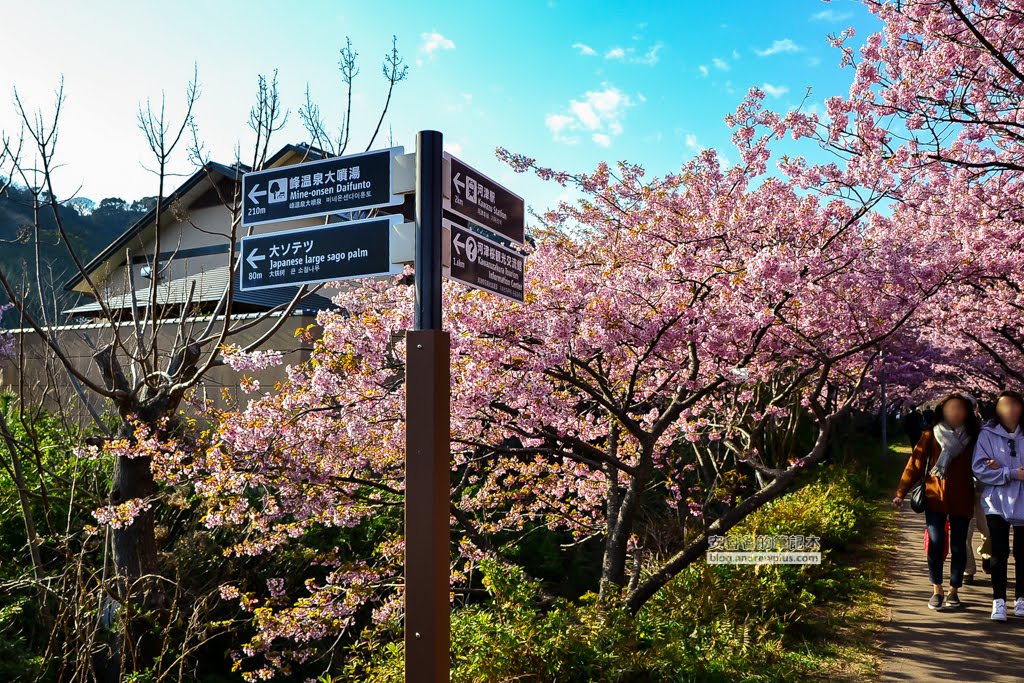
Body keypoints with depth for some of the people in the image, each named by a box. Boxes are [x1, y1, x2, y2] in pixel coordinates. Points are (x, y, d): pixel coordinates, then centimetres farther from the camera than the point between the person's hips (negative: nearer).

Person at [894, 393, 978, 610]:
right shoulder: (931, 436, -2)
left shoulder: (973, 438, 0)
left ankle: (954, 591, 23)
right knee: (936, 544, -2)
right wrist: (901, 493, -4)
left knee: (958, 546, 8)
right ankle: (937, 591, 12)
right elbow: (915, 464, -2)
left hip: (962, 500, 1)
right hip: (935, 498, -1)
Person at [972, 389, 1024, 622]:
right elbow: (979, 468, -8)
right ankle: (999, 601, 9)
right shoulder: (988, 434, -3)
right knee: (999, 554, 1)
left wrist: (1002, 469, -16)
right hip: (997, 504, -2)